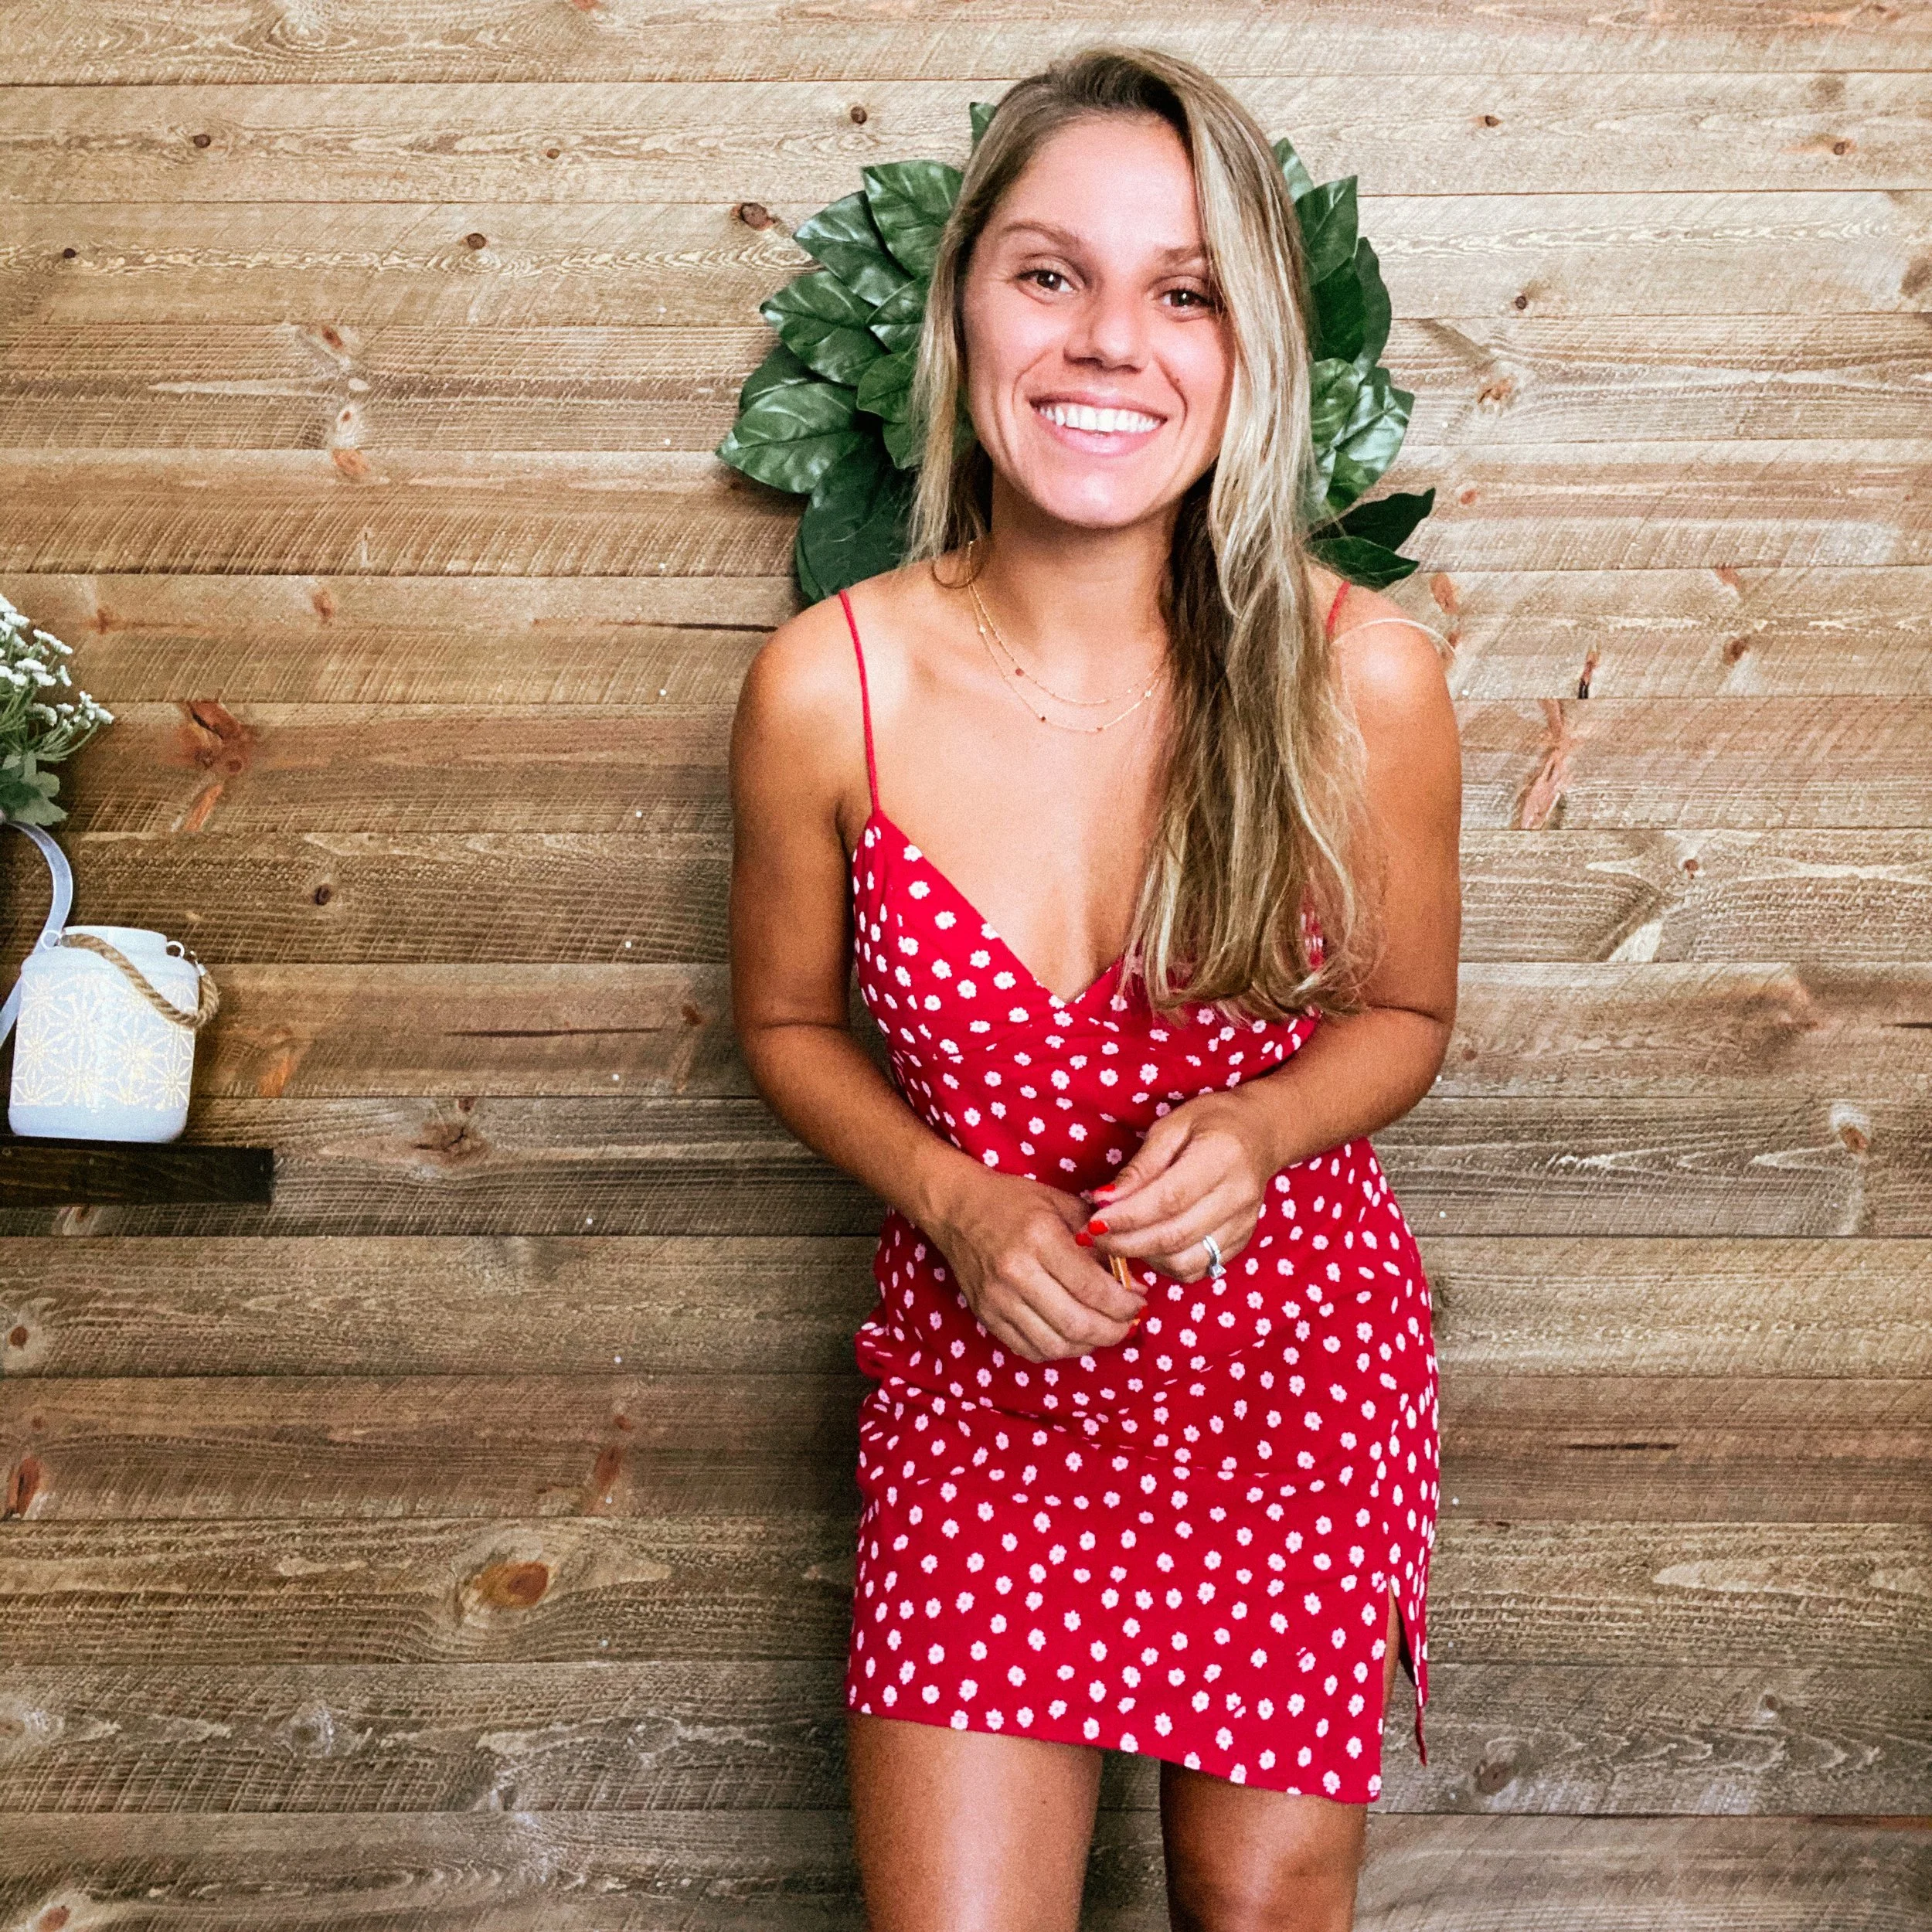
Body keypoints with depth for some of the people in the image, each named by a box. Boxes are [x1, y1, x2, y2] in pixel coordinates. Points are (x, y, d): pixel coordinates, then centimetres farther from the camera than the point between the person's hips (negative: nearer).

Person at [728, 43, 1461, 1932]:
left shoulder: (1361, 676, -15)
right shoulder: (825, 686, -15)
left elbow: (1401, 1015, 2)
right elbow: (787, 1021, 2)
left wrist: (1255, 1126, -19)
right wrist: (955, 1198, -15)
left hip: (1291, 1351, 1)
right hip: (981, 1361, 0)